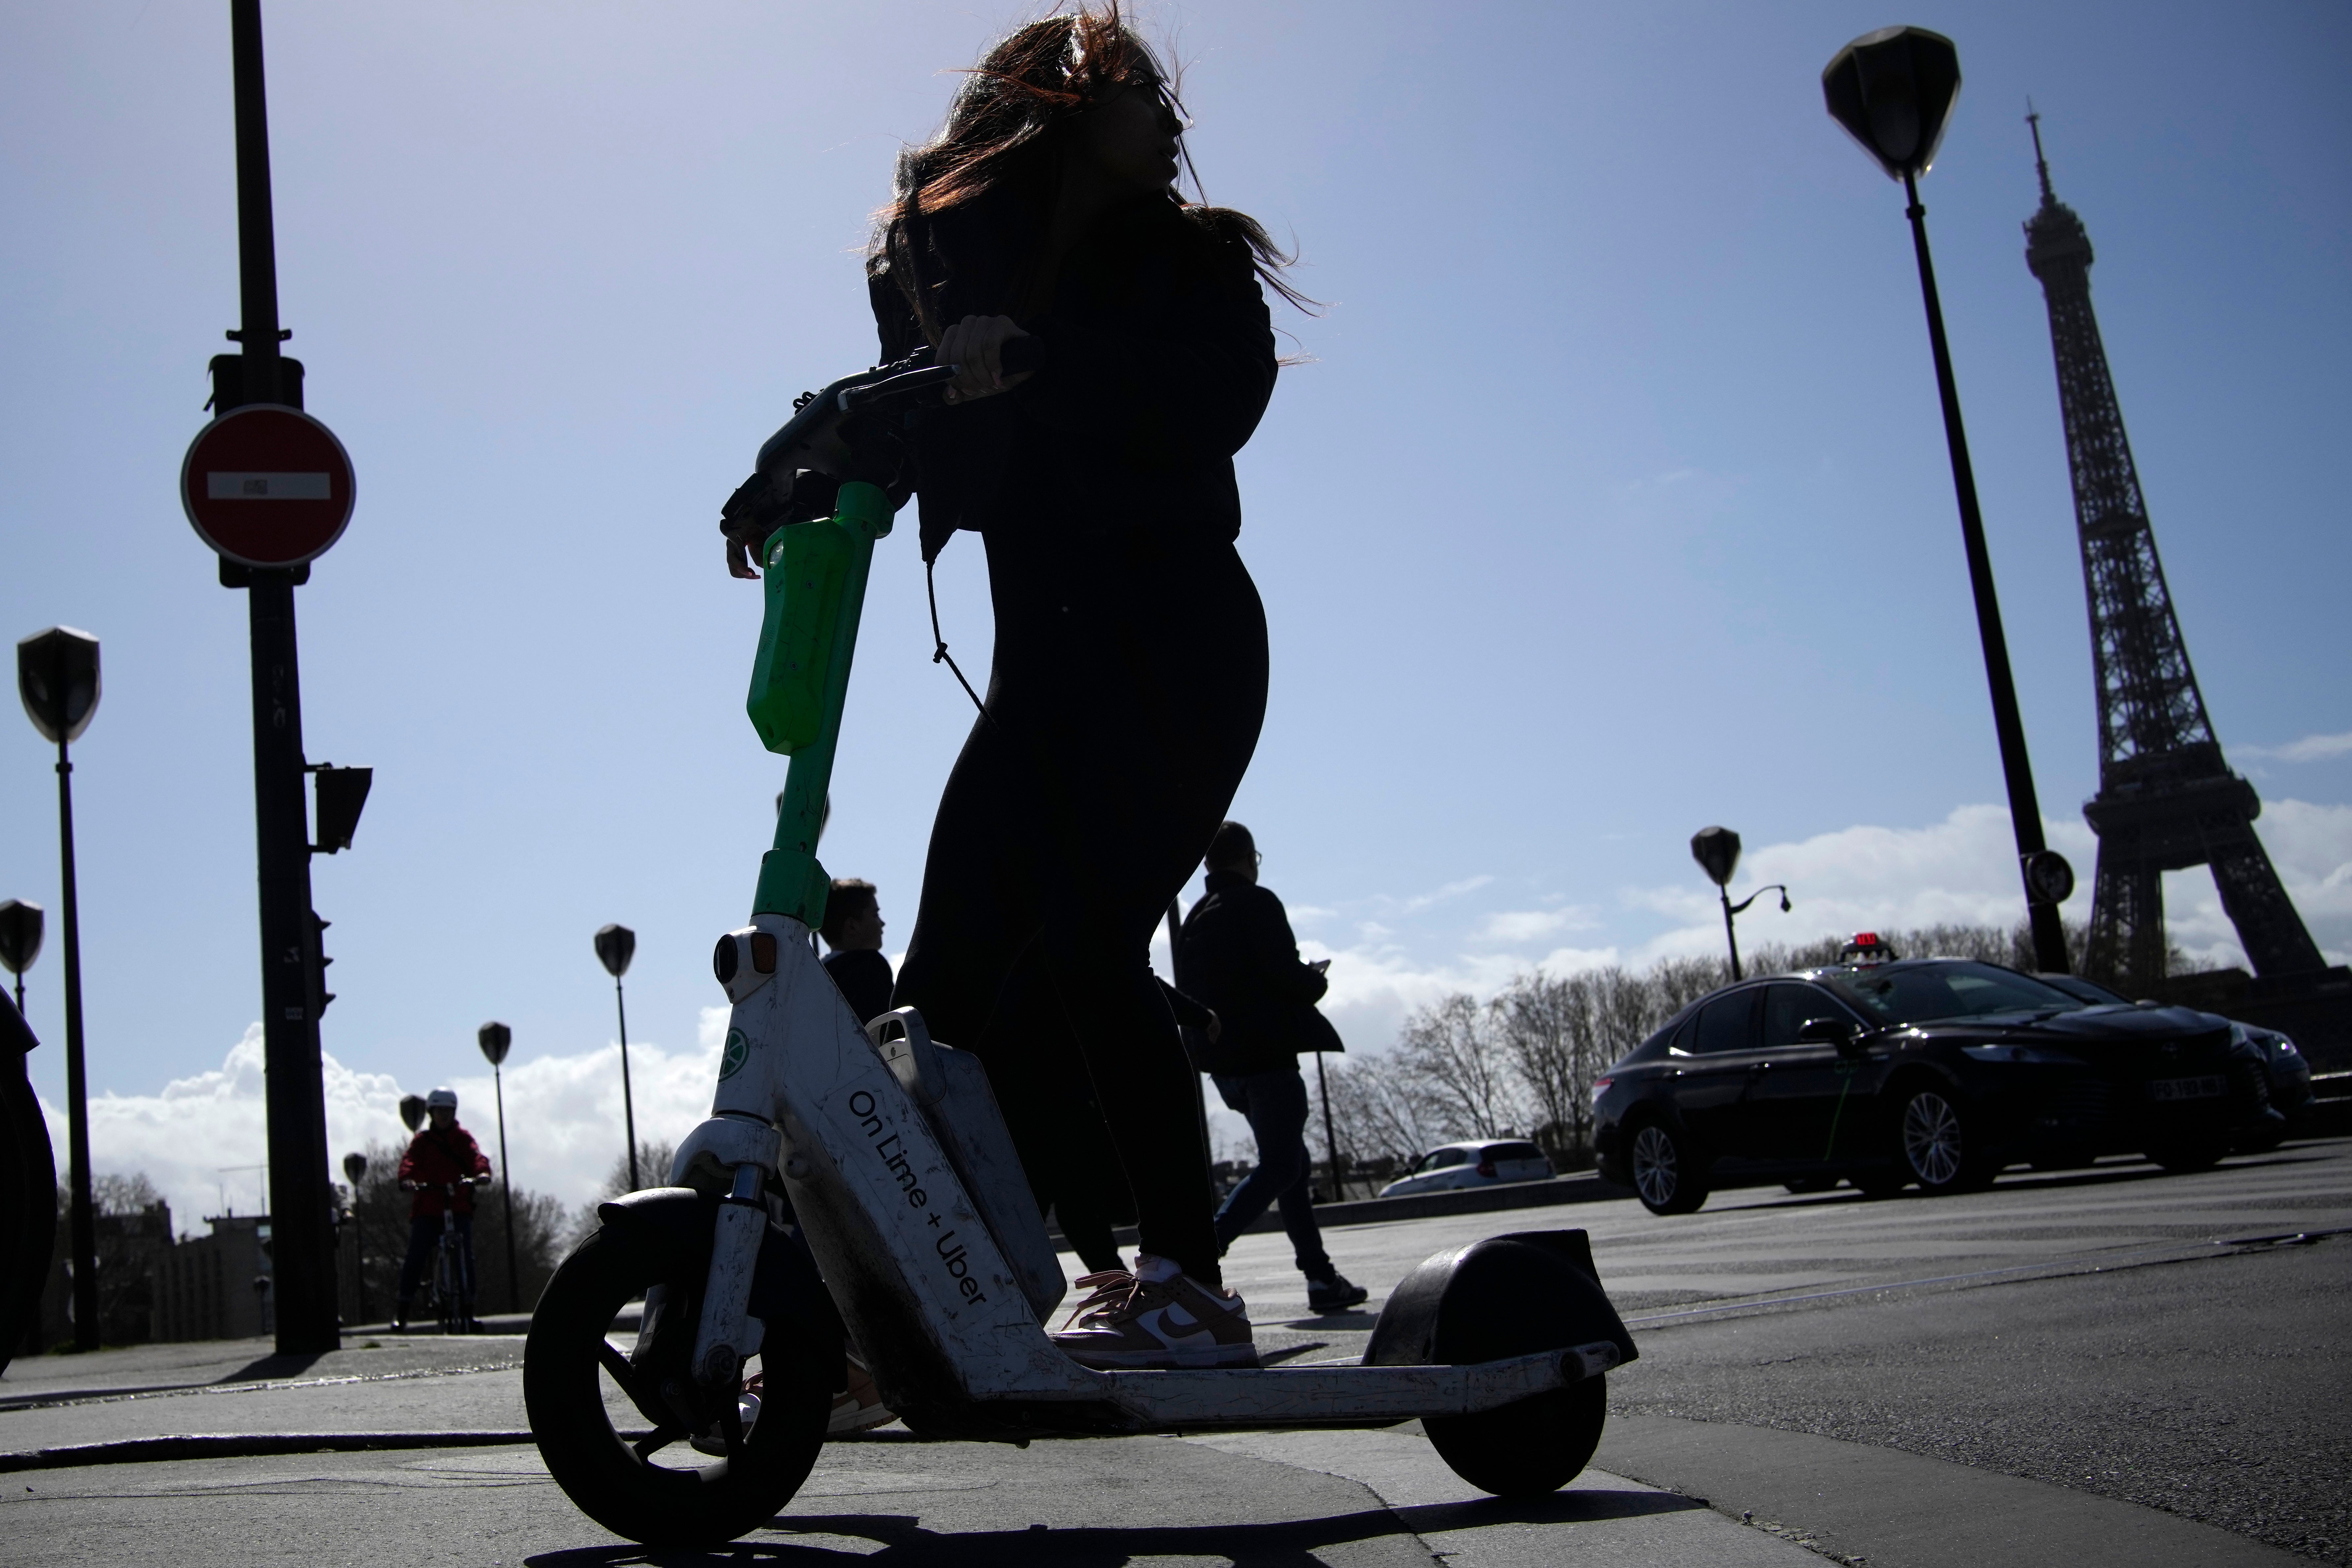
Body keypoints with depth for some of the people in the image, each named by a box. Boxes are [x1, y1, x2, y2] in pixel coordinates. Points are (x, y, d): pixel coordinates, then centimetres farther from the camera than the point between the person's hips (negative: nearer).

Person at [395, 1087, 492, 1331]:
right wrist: (407, 1178, -29)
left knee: (466, 1257, -6)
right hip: (427, 1207, -1)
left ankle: (467, 1309, 1)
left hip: (459, 1205, 1)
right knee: (416, 1257, -6)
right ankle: (402, 1310, 2)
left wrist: (482, 1172, -28)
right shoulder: (422, 1140, 11)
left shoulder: (463, 1138, 12)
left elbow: (476, 1156, -5)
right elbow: (410, 1160, -7)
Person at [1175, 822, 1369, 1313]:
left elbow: (1189, 995, 18)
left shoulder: (1194, 919, 15)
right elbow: (1289, 979, -18)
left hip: (1223, 1064, 8)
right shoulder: (1256, 904, -8)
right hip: (1267, 1056, -8)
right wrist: (1319, 978, 5)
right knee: (1280, 1166, -5)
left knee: (1291, 1161, 15)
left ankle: (1321, 1277, 16)